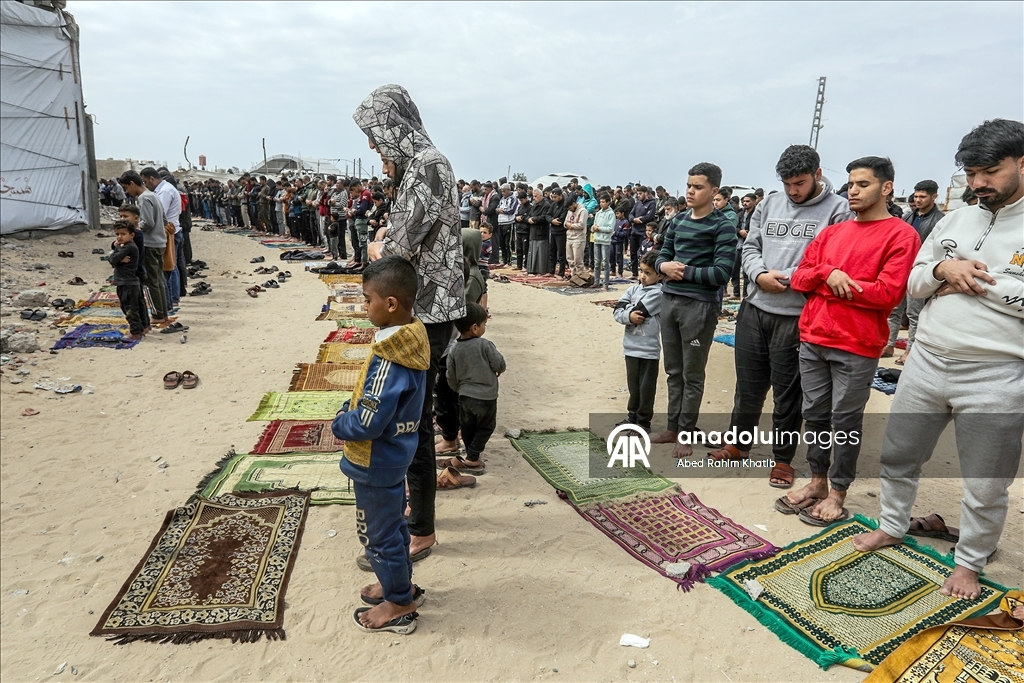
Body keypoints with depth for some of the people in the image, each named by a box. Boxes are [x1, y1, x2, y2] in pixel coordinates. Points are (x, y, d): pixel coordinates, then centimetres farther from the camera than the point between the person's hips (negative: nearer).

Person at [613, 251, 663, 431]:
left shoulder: (657, 293, -10)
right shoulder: (633, 289, 8)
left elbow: (639, 310, -19)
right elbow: (617, 312, 0)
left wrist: (627, 309, -2)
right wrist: (629, 316, -17)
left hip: (648, 349, -6)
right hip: (631, 347, 6)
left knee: (646, 386, 5)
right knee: (633, 384, 18)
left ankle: (644, 421, 16)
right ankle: (632, 416, 32)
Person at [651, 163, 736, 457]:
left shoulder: (722, 226, -9)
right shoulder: (678, 220, 11)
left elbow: (721, 273, -16)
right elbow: (662, 255, 14)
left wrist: (685, 270, -12)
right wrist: (664, 266, -8)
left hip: (700, 305, -6)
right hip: (669, 300, 6)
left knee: (692, 374, 5)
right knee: (673, 370, 14)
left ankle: (685, 433, 16)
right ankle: (672, 428, 25)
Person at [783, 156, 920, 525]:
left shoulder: (901, 236, -4)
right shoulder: (831, 233, 14)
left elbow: (888, 292, -14)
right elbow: (799, 279, 10)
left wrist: (834, 284, -9)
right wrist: (828, 274, -11)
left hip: (856, 347, -6)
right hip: (812, 339, 6)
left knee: (845, 421, 3)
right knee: (815, 415, 12)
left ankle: (837, 493, 16)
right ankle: (817, 482, 26)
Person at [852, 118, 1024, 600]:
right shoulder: (953, 221, 10)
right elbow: (913, 284, 11)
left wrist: (970, 280, -12)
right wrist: (943, 269, -9)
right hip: (926, 363, 5)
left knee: (985, 485, 10)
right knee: (898, 455, 17)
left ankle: (969, 562, 31)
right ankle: (892, 526, 39)